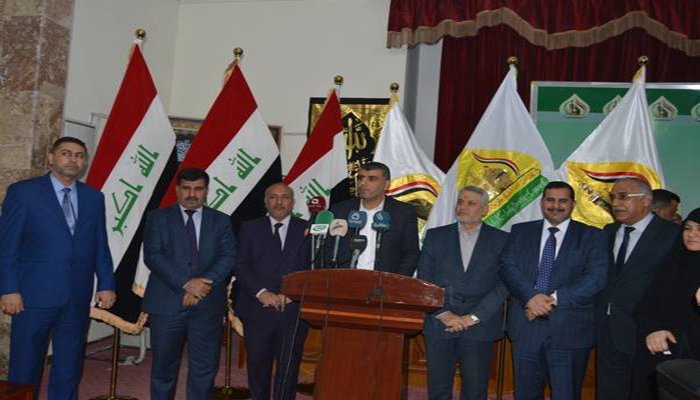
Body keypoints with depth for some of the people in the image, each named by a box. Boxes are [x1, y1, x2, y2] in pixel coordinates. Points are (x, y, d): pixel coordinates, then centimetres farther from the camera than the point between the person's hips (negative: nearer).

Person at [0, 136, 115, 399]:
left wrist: (106, 285, 3)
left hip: (78, 297, 4)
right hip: (35, 295, -3)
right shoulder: (23, 192, -2)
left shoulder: (94, 197, 10)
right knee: (25, 369, 7)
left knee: (69, 368, 11)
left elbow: (100, 247, 10)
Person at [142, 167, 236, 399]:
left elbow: (228, 258, 0)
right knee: (164, 366, 9)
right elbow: (153, 256, -7)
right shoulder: (158, 218, 6)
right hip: (167, 303, -1)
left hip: (208, 305, 1)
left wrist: (203, 284, -16)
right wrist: (186, 284, -17)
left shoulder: (221, 221, 10)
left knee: (205, 367, 5)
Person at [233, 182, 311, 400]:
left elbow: (312, 268, 1)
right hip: (257, 309, 1)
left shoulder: (308, 229, 6)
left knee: (289, 365, 3)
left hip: (293, 310, 0)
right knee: (258, 364, 9)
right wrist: (261, 292, -11)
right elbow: (240, 266, 1)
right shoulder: (250, 228, 8)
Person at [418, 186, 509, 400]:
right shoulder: (435, 236, 10)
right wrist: (443, 313, -7)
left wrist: (473, 317, -10)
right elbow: (423, 281, 5)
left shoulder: (501, 240, 6)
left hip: (479, 327, -1)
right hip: (439, 325, 1)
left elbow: (504, 284, -2)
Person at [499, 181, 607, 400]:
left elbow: (595, 278, -8)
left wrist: (554, 299, -17)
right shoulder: (521, 231, 10)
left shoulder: (592, 236, 3)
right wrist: (531, 296, -18)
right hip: (526, 325, 2)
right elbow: (507, 267, -1)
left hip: (569, 329, -2)